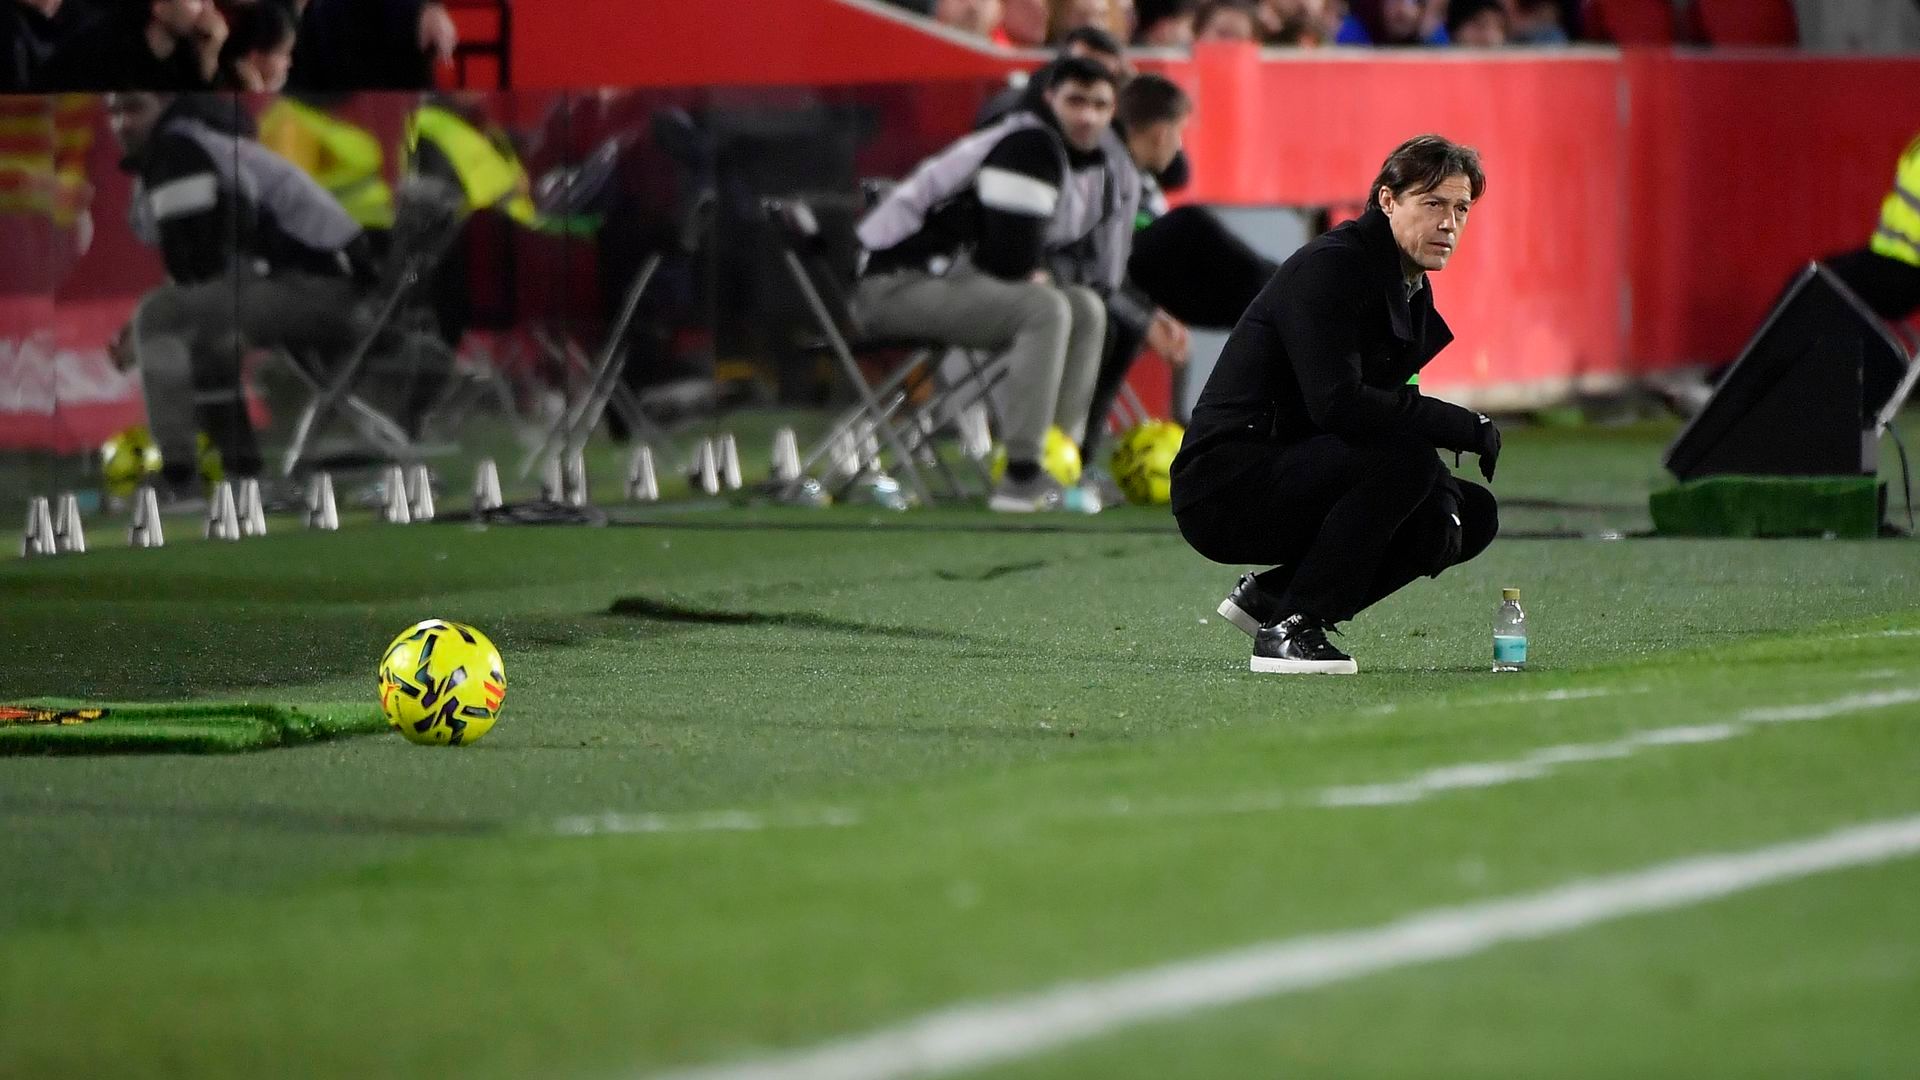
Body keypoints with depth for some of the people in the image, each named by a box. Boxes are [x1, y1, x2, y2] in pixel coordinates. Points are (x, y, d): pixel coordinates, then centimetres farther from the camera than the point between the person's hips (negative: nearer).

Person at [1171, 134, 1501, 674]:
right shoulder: (1330, 266, -17)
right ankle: (1288, 629, -19)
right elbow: (1337, 404, -29)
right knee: (1405, 459, -29)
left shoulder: (1410, 287, 12)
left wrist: (1441, 492, -4)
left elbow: (1390, 409, 15)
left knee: (1472, 515, 6)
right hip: (1224, 485, -10)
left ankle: (1269, 597, 10)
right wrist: (1467, 427, -23)